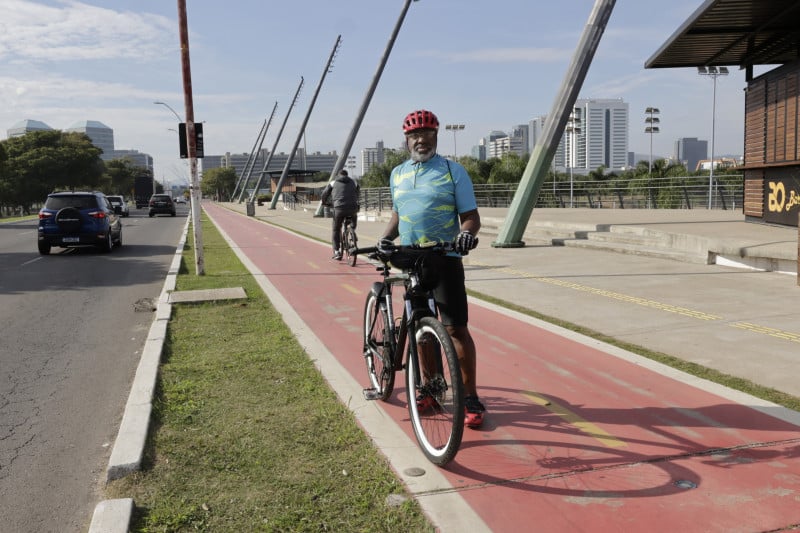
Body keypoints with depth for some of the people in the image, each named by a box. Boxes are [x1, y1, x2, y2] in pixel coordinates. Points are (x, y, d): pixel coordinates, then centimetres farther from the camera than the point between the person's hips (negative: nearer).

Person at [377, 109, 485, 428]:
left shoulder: (453, 171, -1)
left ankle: (470, 397, 2)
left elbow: (471, 215, -3)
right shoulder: (398, 174, 13)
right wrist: (385, 237, 4)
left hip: (445, 260, -5)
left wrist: (466, 232, -25)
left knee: (456, 328, -7)